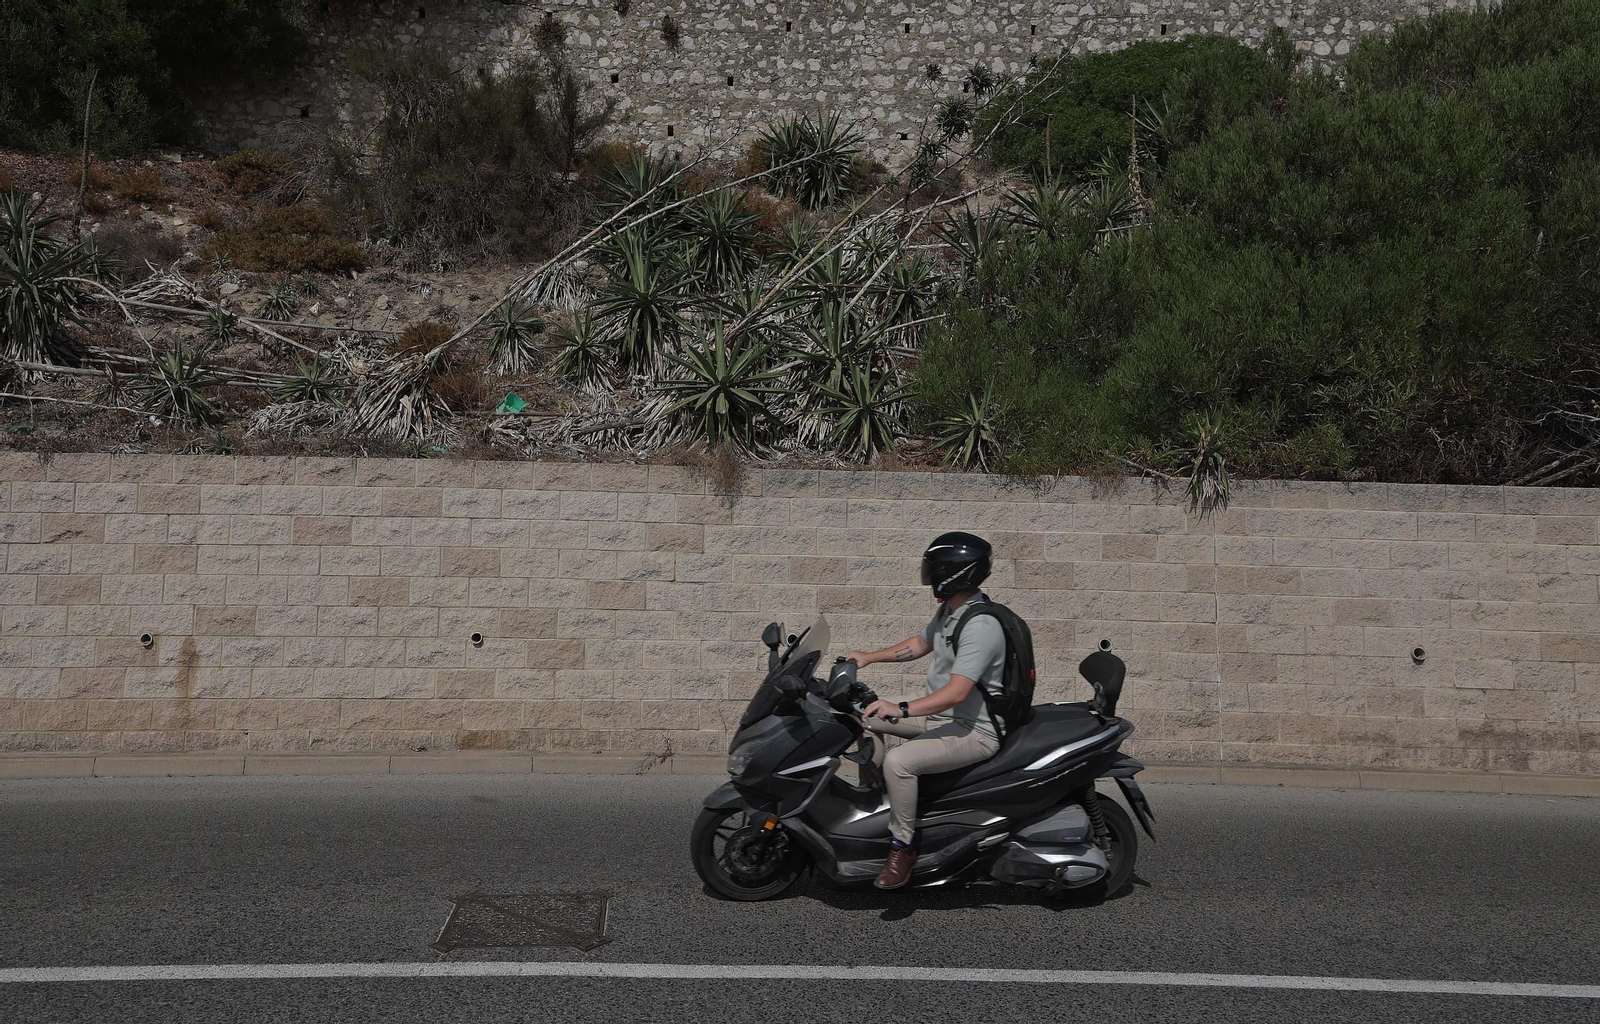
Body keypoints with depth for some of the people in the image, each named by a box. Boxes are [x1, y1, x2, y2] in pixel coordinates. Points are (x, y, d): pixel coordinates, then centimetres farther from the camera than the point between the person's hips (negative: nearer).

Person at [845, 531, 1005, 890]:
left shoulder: (980, 626, -25)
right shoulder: (949, 610, 7)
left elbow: (957, 692, -34)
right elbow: (920, 644, 26)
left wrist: (901, 709, -40)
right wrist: (870, 656, 19)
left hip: (974, 732, -10)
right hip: (942, 718, 11)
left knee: (898, 761, -30)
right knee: (865, 716, 11)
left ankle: (903, 845, -12)